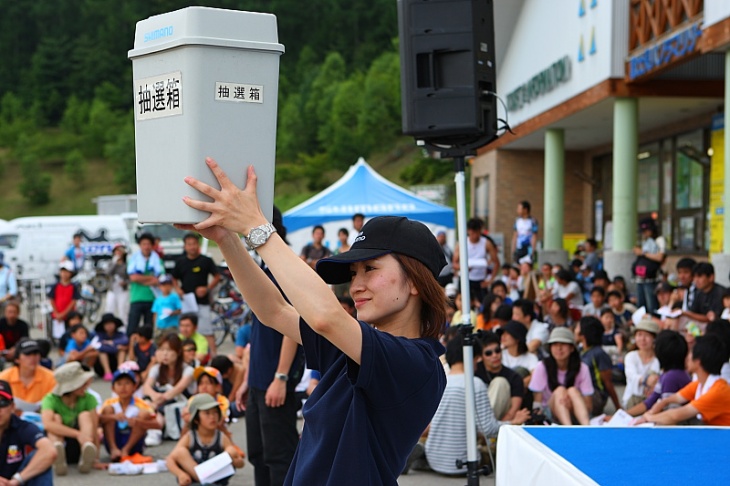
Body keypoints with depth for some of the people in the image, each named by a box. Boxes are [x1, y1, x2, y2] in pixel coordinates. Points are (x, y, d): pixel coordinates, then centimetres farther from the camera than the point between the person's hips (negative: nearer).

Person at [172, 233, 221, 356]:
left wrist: (207, 288, -12)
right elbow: (174, 279, 19)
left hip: (202, 301, -4)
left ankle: (213, 355, -6)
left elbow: (217, 277, 2)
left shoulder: (206, 261, -1)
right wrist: (178, 289, -1)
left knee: (207, 332, -7)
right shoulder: (181, 262, 10)